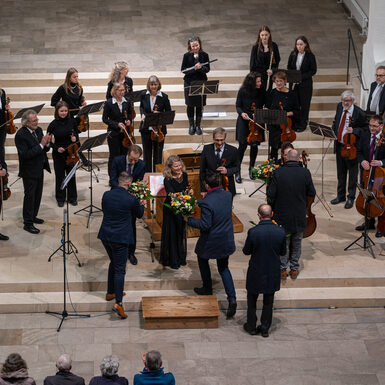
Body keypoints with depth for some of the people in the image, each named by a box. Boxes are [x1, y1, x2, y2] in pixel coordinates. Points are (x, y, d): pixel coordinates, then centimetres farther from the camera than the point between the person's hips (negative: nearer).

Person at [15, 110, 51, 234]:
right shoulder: (20, 135, -21)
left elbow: (45, 149, 9)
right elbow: (25, 154, -27)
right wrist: (41, 145, -28)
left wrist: (47, 143, -14)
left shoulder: (38, 130, 4)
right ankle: (28, 223, 4)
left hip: (39, 169, 8)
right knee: (30, 196, -2)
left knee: (37, 194, 18)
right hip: (29, 171, -8)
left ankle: (33, 216, 34)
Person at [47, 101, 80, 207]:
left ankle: (72, 197, 23)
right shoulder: (53, 124, -10)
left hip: (71, 152, 2)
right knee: (60, 176, 8)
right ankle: (60, 198, 21)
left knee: (71, 175, 10)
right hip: (58, 154, -2)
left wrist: (75, 138, -12)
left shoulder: (72, 121, -5)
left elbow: (76, 133, 10)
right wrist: (56, 148, -17)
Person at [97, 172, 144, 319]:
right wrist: (141, 205, 27)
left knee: (113, 263, 27)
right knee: (119, 269, -3)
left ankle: (110, 292, 39)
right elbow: (139, 214, 4)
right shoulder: (131, 199, -15)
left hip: (105, 236, 5)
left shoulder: (107, 195, -3)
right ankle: (118, 302, -14)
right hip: (120, 238, -5)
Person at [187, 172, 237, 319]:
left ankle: (207, 289, 41)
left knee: (202, 259, 27)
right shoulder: (227, 195, -6)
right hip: (226, 240, 6)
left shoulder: (207, 203, -28)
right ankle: (232, 298, 3)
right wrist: (198, 202, 18)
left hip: (211, 241, -6)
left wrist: (189, 220, -12)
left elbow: (205, 225, -26)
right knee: (223, 268, 18)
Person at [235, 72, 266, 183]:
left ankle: (251, 168, 22)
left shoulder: (262, 92, -1)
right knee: (242, 145, -7)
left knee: (254, 145, 4)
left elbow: (264, 105, 7)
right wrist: (242, 113, -20)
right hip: (244, 121, -2)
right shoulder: (243, 92, -7)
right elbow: (238, 106, 0)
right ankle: (237, 171, 0)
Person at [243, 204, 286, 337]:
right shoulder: (280, 231, -16)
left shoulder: (253, 232, -23)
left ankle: (251, 326, 29)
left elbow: (246, 251, -9)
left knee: (252, 300, 19)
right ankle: (265, 328, 27)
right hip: (273, 273, 2)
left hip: (256, 272, -2)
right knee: (268, 301, 19)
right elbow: (283, 252, -3)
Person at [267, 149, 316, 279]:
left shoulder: (278, 172, -16)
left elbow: (271, 194, -15)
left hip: (282, 215, -1)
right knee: (296, 242, 18)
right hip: (299, 216, 1)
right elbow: (312, 193, -6)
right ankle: (294, 269, 27)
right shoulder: (305, 173, -13)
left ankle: (282, 269, 21)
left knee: (283, 243, 14)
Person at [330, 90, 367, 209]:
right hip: (339, 145, 6)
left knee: (352, 173, 7)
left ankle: (351, 198, 19)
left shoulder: (359, 113, -18)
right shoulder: (340, 107, 1)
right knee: (341, 173, 19)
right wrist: (332, 132, 3)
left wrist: (354, 131, -25)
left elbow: (366, 129, -9)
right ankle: (340, 196, 34)